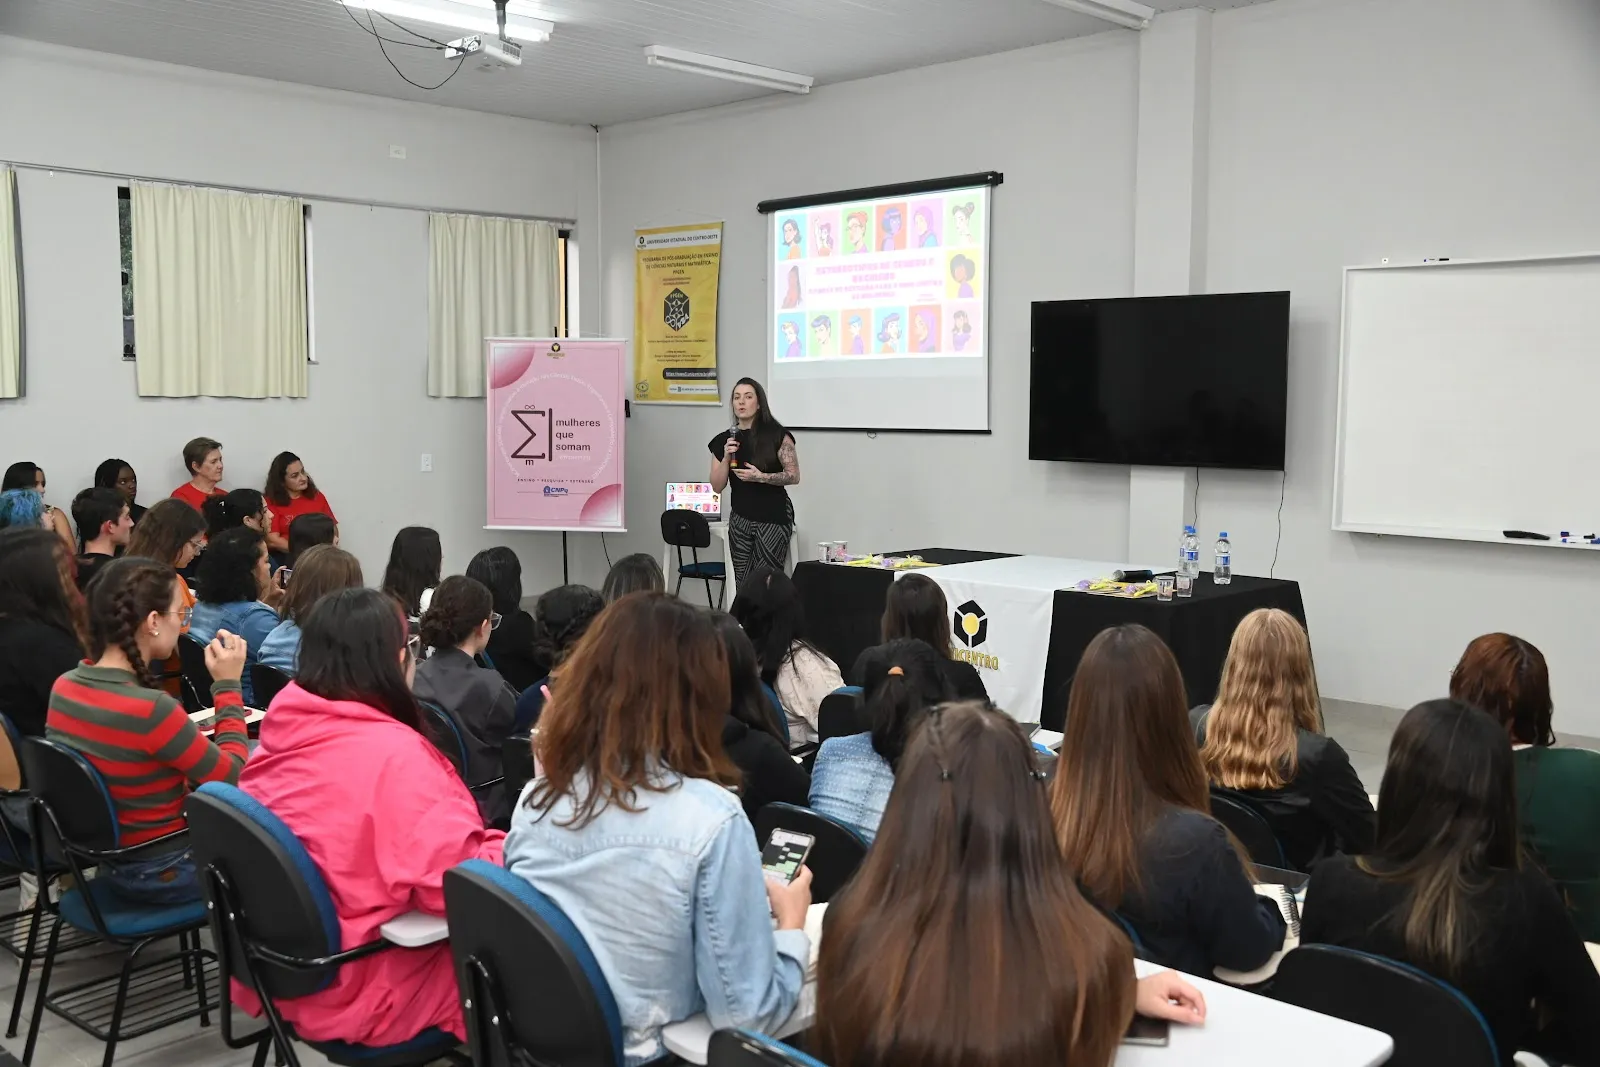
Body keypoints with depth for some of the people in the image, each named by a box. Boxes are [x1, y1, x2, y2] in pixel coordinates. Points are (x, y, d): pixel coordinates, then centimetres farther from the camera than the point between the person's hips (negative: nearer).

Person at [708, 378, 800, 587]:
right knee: (742, 585, 2)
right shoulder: (724, 440, 6)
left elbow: (794, 476, -8)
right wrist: (726, 457, -10)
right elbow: (717, 486, 5)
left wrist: (761, 477, -21)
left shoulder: (776, 435, -7)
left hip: (773, 517, -5)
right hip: (740, 519, 5)